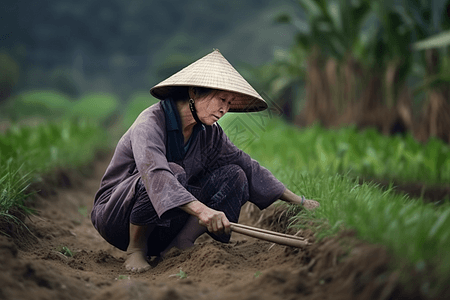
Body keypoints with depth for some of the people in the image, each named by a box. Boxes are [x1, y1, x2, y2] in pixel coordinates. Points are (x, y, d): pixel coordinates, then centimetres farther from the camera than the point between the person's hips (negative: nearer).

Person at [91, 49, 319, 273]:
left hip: (162, 230, 7)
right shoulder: (150, 124, -23)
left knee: (234, 177, -7)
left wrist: (299, 201, 4)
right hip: (116, 215, -7)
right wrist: (202, 210, -54)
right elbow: (155, 173, -41)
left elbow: (248, 167, 8)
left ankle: (178, 247, -9)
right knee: (172, 172, -35)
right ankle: (135, 249, -16)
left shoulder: (208, 133, 0)